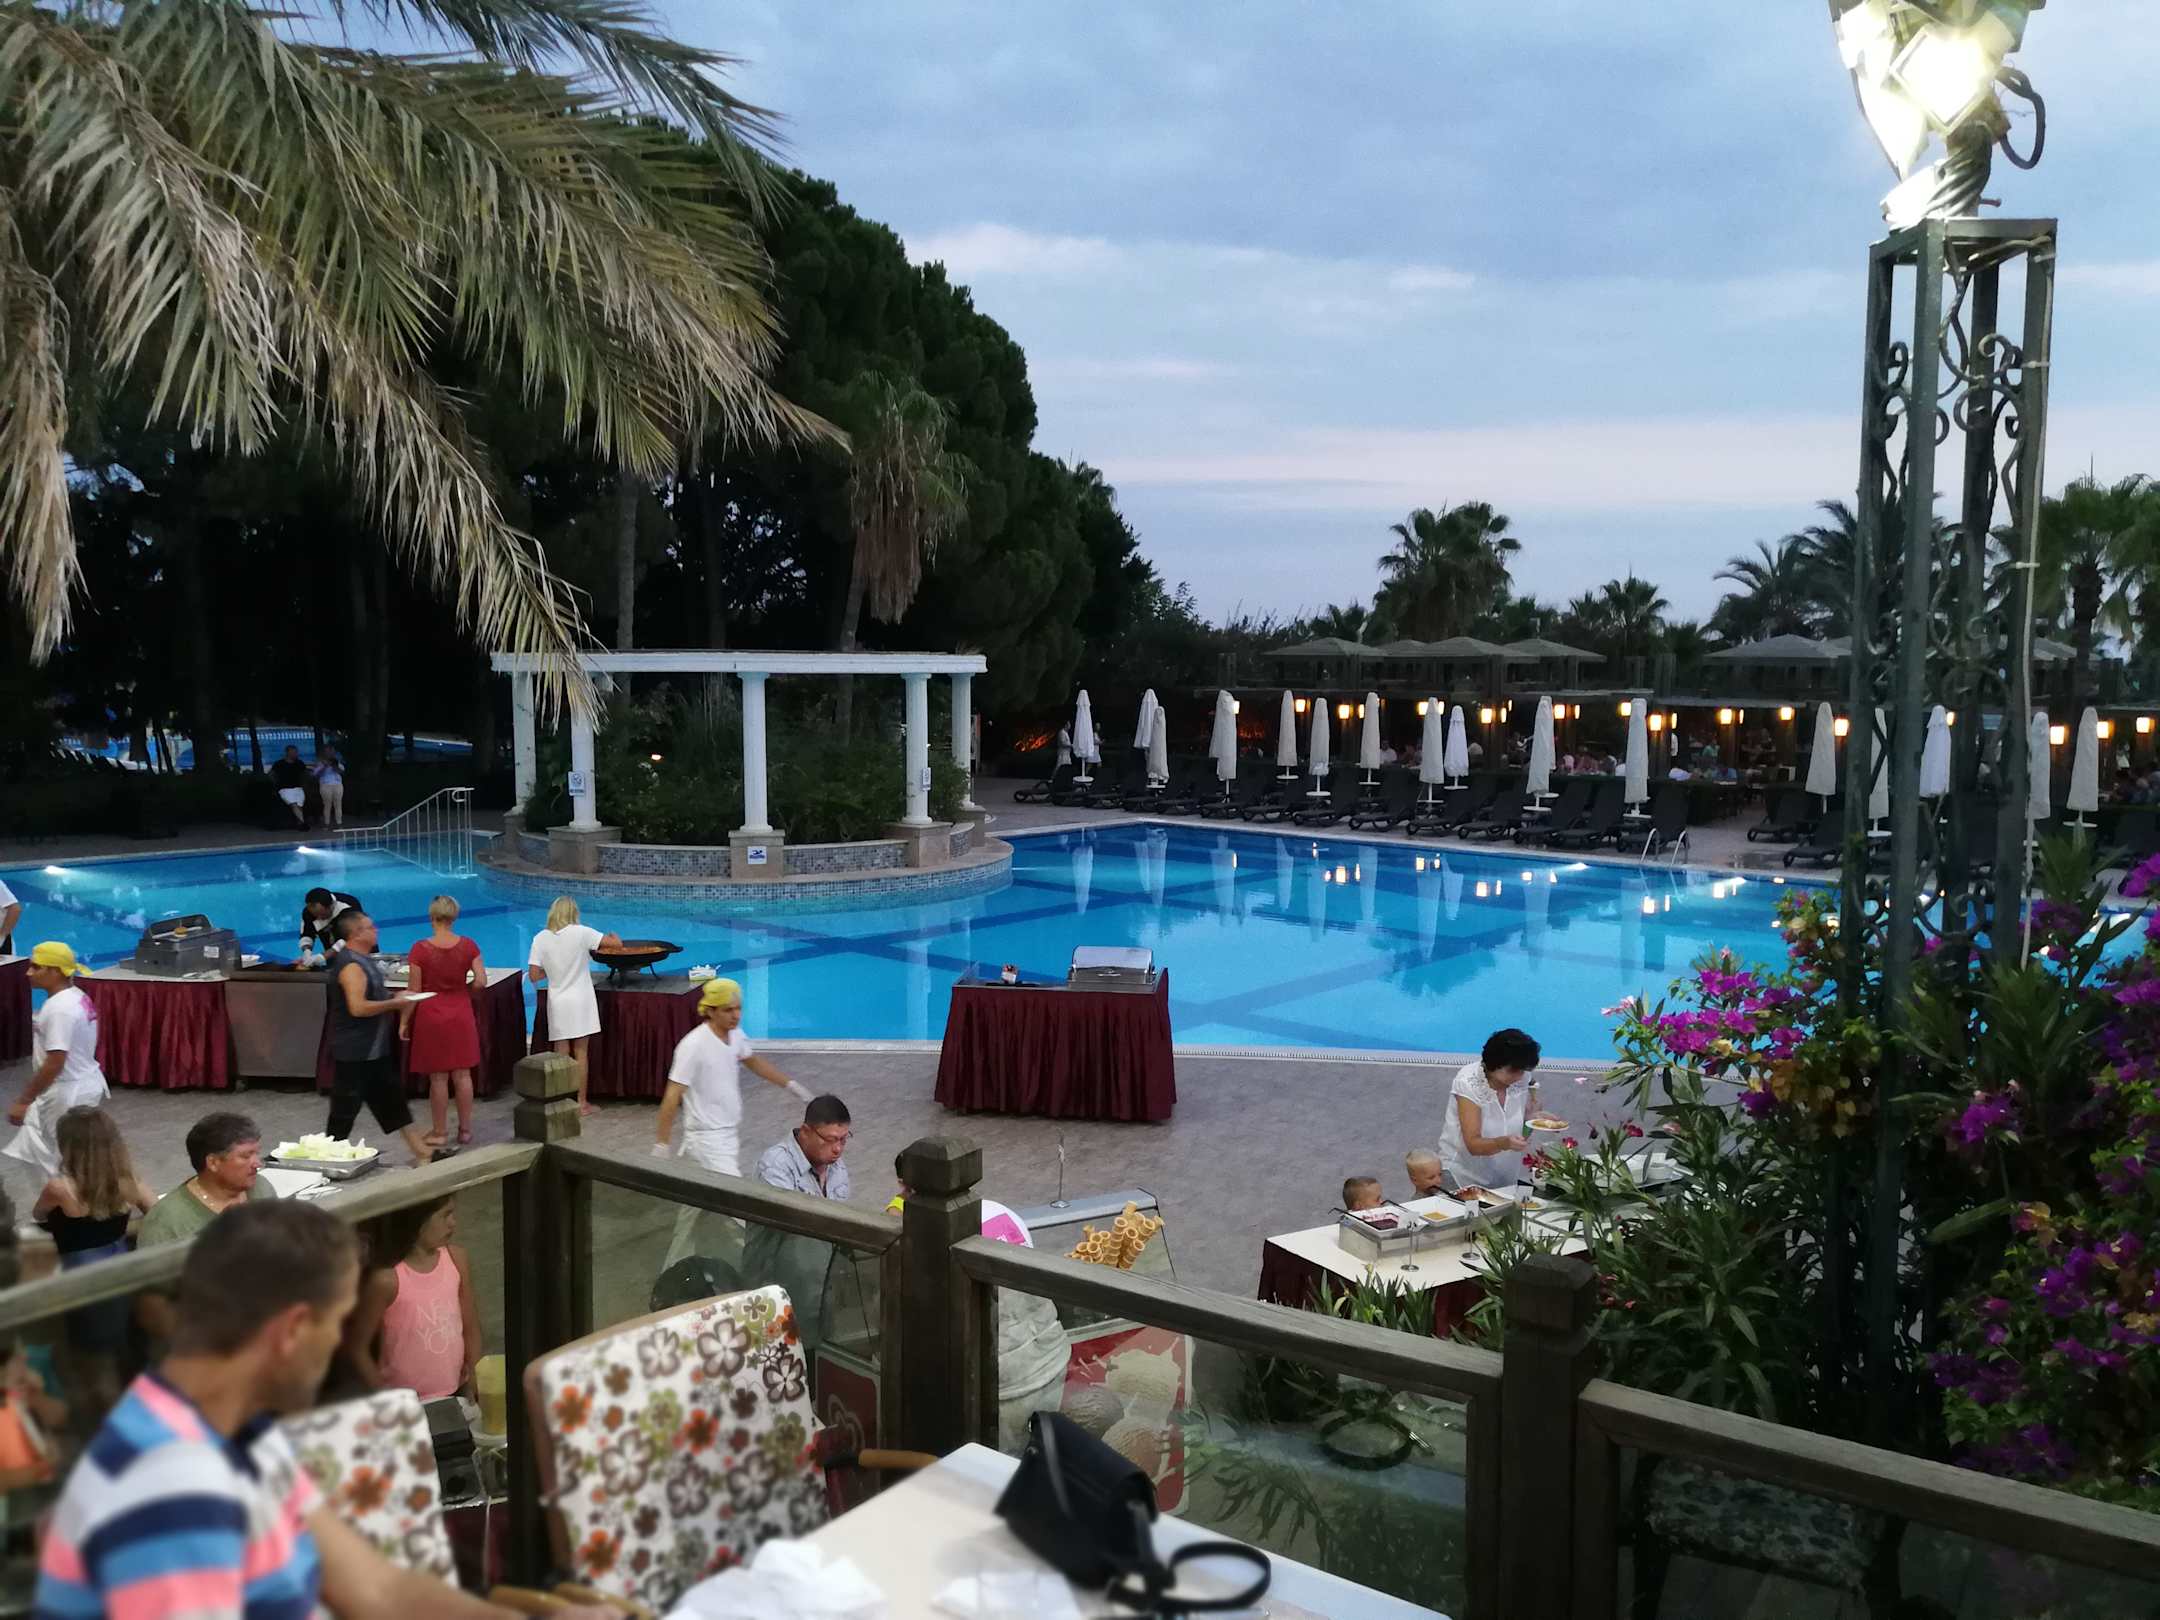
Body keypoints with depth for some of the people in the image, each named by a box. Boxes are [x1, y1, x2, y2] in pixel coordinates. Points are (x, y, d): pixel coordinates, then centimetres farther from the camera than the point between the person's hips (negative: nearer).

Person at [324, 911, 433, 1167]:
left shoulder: (362, 959, 11)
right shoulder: (351, 966, -21)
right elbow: (358, 1007, -31)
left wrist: (393, 996, 11)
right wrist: (393, 1004, -20)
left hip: (374, 1050, 10)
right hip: (355, 1052, -10)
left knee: (392, 1098, 13)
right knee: (345, 1107, 0)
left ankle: (420, 1150, 18)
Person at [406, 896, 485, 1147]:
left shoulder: (420, 949, -12)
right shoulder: (468, 945, -6)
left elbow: (414, 990, -9)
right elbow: (481, 982, -8)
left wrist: (405, 1021, 1)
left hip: (431, 1016, -2)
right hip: (461, 1014, 2)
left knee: (438, 1077, 6)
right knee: (462, 1074, 10)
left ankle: (440, 1132, 15)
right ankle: (465, 1129, 17)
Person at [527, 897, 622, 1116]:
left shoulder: (540, 938, -4)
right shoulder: (581, 933, -11)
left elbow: (534, 975, -5)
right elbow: (616, 943, -12)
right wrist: (614, 938, 12)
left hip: (557, 1003, 2)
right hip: (580, 1001, -2)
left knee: (561, 1055, 9)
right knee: (580, 1053, 6)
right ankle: (581, 1103, 11)